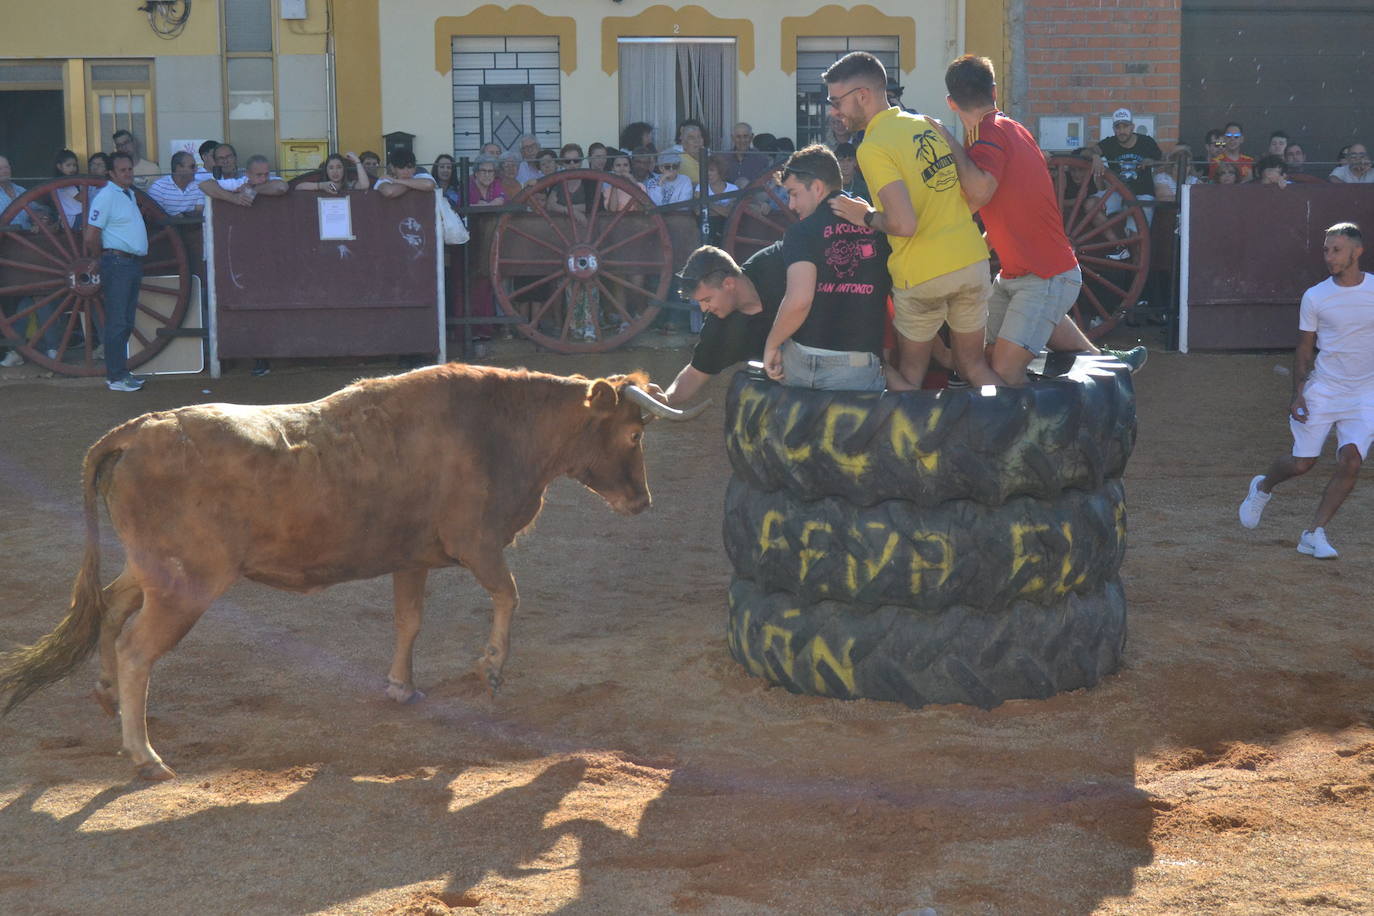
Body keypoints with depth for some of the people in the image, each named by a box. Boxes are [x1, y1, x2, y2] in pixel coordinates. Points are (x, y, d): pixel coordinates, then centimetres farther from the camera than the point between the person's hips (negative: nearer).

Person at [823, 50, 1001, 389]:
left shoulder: (872, 148, -12)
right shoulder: (929, 125, 10)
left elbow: (904, 225, -21)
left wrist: (866, 217, -4)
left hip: (922, 275, -6)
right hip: (973, 262, 6)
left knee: (911, 371, 13)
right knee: (973, 365, 16)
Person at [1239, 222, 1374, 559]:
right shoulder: (1315, 297, -3)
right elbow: (1304, 350, 4)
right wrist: (1298, 394, -5)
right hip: (1321, 390, 0)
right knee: (1302, 463, 2)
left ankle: (1315, 534, -3)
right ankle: (1263, 487, 36)